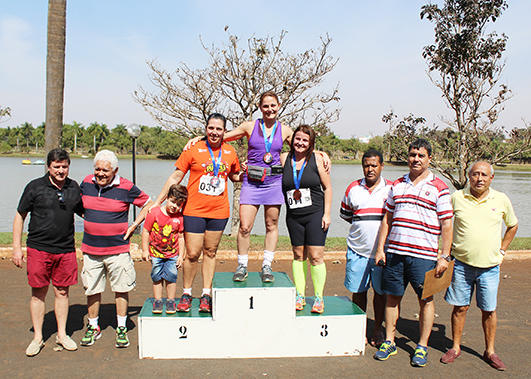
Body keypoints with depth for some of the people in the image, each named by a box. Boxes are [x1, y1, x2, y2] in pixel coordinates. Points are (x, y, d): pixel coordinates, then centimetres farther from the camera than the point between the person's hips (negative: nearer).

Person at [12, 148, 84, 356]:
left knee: (62, 292, 9)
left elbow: (84, 213, 19)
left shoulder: (74, 188, 6)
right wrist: (17, 248, -1)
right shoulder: (35, 187, -2)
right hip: (38, 248, -2)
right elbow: (19, 216, 3)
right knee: (39, 292, 5)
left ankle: (62, 334, 22)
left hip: (66, 249, 2)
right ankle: (37, 337, 19)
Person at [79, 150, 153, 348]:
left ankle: (121, 329, 19)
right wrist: (91, 221, 12)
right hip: (91, 248, 3)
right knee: (92, 289, 12)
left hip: (118, 249, -3)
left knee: (121, 289, 5)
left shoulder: (126, 188, -9)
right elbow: (80, 205, 23)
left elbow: (148, 204, 2)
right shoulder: (86, 183, 2)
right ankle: (93, 327, 29)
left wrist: (133, 226, -3)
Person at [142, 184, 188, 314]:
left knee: (171, 277, 3)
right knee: (157, 278, 8)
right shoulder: (154, 213, -14)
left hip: (172, 254, 1)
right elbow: (146, 231, -7)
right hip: (155, 253, 0)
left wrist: (181, 255, -1)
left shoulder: (179, 218, -9)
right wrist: (145, 250, -6)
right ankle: (157, 301, 23)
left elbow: (181, 237, -1)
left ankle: (171, 301, 19)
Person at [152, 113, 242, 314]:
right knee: (192, 254, -1)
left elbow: (234, 175, 23)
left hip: (219, 211, 3)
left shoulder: (230, 152, 6)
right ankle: (186, 293, 19)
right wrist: (157, 202, 0)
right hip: (194, 210, -2)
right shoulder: (194, 149, -3)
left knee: (210, 252, 10)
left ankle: (206, 294, 21)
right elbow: (176, 177, 1)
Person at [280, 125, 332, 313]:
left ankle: (318, 298, 11)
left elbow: (327, 188, 1)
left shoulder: (317, 159, -3)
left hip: (316, 214, -2)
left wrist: (327, 214, -4)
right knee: (298, 255, 9)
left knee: (315, 257, -3)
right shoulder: (284, 158, 3)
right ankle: (300, 296, 20)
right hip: (293, 216, 3)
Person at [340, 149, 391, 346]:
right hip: (358, 249, 1)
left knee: (381, 291, 8)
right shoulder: (353, 188, 6)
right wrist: (362, 225, 6)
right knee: (358, 291, 9)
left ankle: (377, 330, 25)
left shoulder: (392, 188, 2)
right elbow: (345, 214, 16)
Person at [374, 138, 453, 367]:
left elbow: (446, 224, -1)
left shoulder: (439, 188, 0)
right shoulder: (397, 185, 12)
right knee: (392, 297, 9)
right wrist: (380, 248, 9)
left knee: (426, 300, 5)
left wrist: (444, 256, -6)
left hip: (423, 255, -3)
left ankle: (422, 347, 20)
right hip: (394, 252, 4)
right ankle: (389, 342, 22)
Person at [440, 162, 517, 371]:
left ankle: (490, 351, 24)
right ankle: (455, 347, 21)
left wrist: (502, 251, 11)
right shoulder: (456, 197, -2)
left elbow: (513, 225, 17)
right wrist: (449, 250, 5)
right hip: (461, 263, -1)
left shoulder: (501, 200, 1)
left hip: (490, 266, 1)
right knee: (460, 307, 6)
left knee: (489, 310, 8)